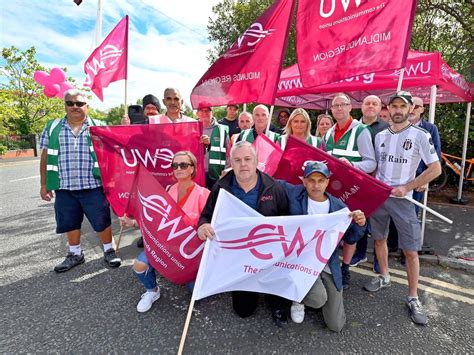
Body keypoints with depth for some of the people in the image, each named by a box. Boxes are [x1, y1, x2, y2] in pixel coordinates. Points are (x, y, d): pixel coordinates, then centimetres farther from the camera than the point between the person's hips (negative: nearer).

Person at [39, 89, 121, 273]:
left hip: (93, 186, -3)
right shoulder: (52, 127, 8)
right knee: (70, 223, 15)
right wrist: (44, 184, 10)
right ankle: (75, 254, 34)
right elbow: (45, 157, 11)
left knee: (102, 221, 4)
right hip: (64, 188, 3)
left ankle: (109, 251, 24)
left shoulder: (99, 127, 1)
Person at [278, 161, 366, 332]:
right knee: (318, 298, -30)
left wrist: (360, 225, -16)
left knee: (336, 325, 6)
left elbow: (350, 237, 3)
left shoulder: (338, 206, -4)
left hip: (329, 266, 3)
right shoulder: (294, 194, -9)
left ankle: (318, 287, 34)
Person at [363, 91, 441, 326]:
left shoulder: (420, 136, -6)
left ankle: (413, 299, 14)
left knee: (411, 250, -1)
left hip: (402, 199, -4)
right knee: (379, 238, 16)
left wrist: (406, 187, -15)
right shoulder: (380, 136, 7)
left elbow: (435, 168, -8)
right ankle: (384, 277, 36)